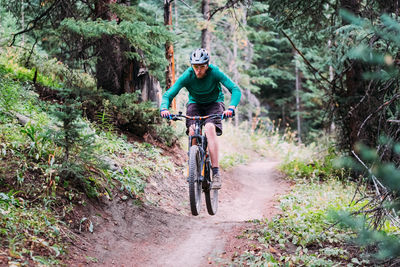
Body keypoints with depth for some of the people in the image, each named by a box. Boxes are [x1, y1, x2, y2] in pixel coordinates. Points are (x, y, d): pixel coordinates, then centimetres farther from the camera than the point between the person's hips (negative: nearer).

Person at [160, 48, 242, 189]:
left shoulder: (214, 72, -26)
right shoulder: (187, 76, -23)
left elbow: (235, 89, -31)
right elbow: (168, 94, -24)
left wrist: (231, 107, -49)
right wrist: (164, 108, -46)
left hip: (214, 103, -2)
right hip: (195, 103, 2)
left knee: (210, 128, -30)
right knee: (192, 131, -26)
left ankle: (216, 173, -30)